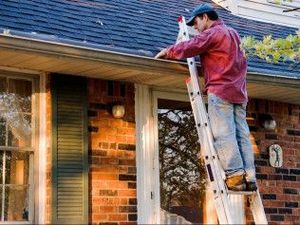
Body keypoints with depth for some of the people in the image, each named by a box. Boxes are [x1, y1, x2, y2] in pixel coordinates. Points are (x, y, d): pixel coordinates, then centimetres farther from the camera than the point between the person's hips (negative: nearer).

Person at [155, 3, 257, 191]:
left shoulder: (212, 33, -3)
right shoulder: (233, 33, 24)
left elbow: (188, 48, -9)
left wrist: (166, 52, 4)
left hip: (220, 91, -8)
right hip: (239, 93, 8)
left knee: (223, 134, -10)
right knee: (242, 135, 2)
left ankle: (235, 176, -16)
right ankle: (249, 177, -4)